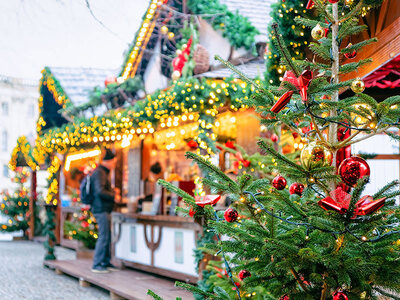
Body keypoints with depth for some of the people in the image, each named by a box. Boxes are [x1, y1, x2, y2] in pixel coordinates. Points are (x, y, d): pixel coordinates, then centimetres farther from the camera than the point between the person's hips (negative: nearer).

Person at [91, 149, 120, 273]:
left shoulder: (104, 172, 18)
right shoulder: (99, 173, -15)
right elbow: (100, 191, -25)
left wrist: (113, 190, 11)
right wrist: (114, 196, -14)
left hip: (104, 209, 11)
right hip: (101, 209, -11)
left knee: (107, 237, 14)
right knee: (103, 237, -9)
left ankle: (106, 263, 21)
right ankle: (97, 265, -5)